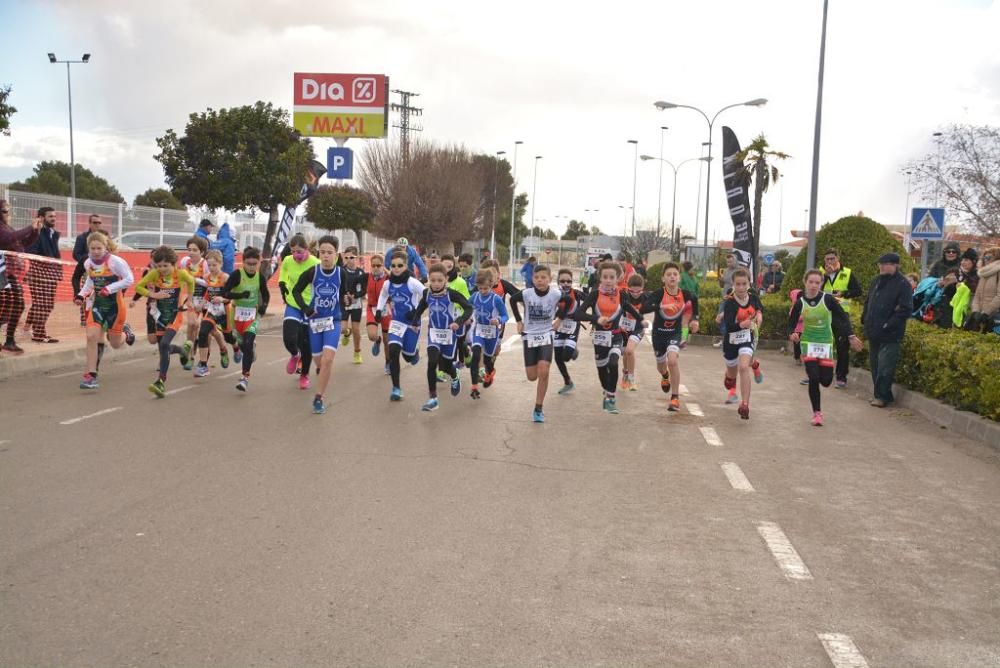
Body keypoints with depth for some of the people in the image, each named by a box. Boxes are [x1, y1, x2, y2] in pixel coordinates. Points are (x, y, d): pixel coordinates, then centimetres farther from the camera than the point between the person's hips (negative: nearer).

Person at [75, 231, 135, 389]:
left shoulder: (115, 261, -18)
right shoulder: (88, 263, -1)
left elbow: (129, 279, -17)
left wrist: (110, 288, -25)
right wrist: (82, 294, 1)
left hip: (115, 305, -3)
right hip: (97, 305, 3)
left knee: (115, 344, 10)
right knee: (91, 337, -15)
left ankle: (125, 332, 48)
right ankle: (91, 376, -9)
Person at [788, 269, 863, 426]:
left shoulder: (828, 299, -9)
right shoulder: (800, 303, -7)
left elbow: (843, 317, -1)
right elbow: (791, 324, -1)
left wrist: (852, 336, -6)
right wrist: (792, 335, -23)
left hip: (826, 343, 1)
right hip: (808, 343, -1)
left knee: (826, 381, -2)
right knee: (813, 378, -12)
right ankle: (817, 413, 3)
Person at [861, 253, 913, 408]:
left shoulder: (903, 284, -9)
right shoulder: (877, 281, 13)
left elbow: (905, 309, -14)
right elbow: (868, 301, 24)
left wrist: (889, 325, -17)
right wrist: (865, 318, 12)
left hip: (890, 335, -8)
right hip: (874, 332, 8)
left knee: (885, 367, -7)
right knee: (875, 364, 12)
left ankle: (882, 396, 0)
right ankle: (880, 394, 21)